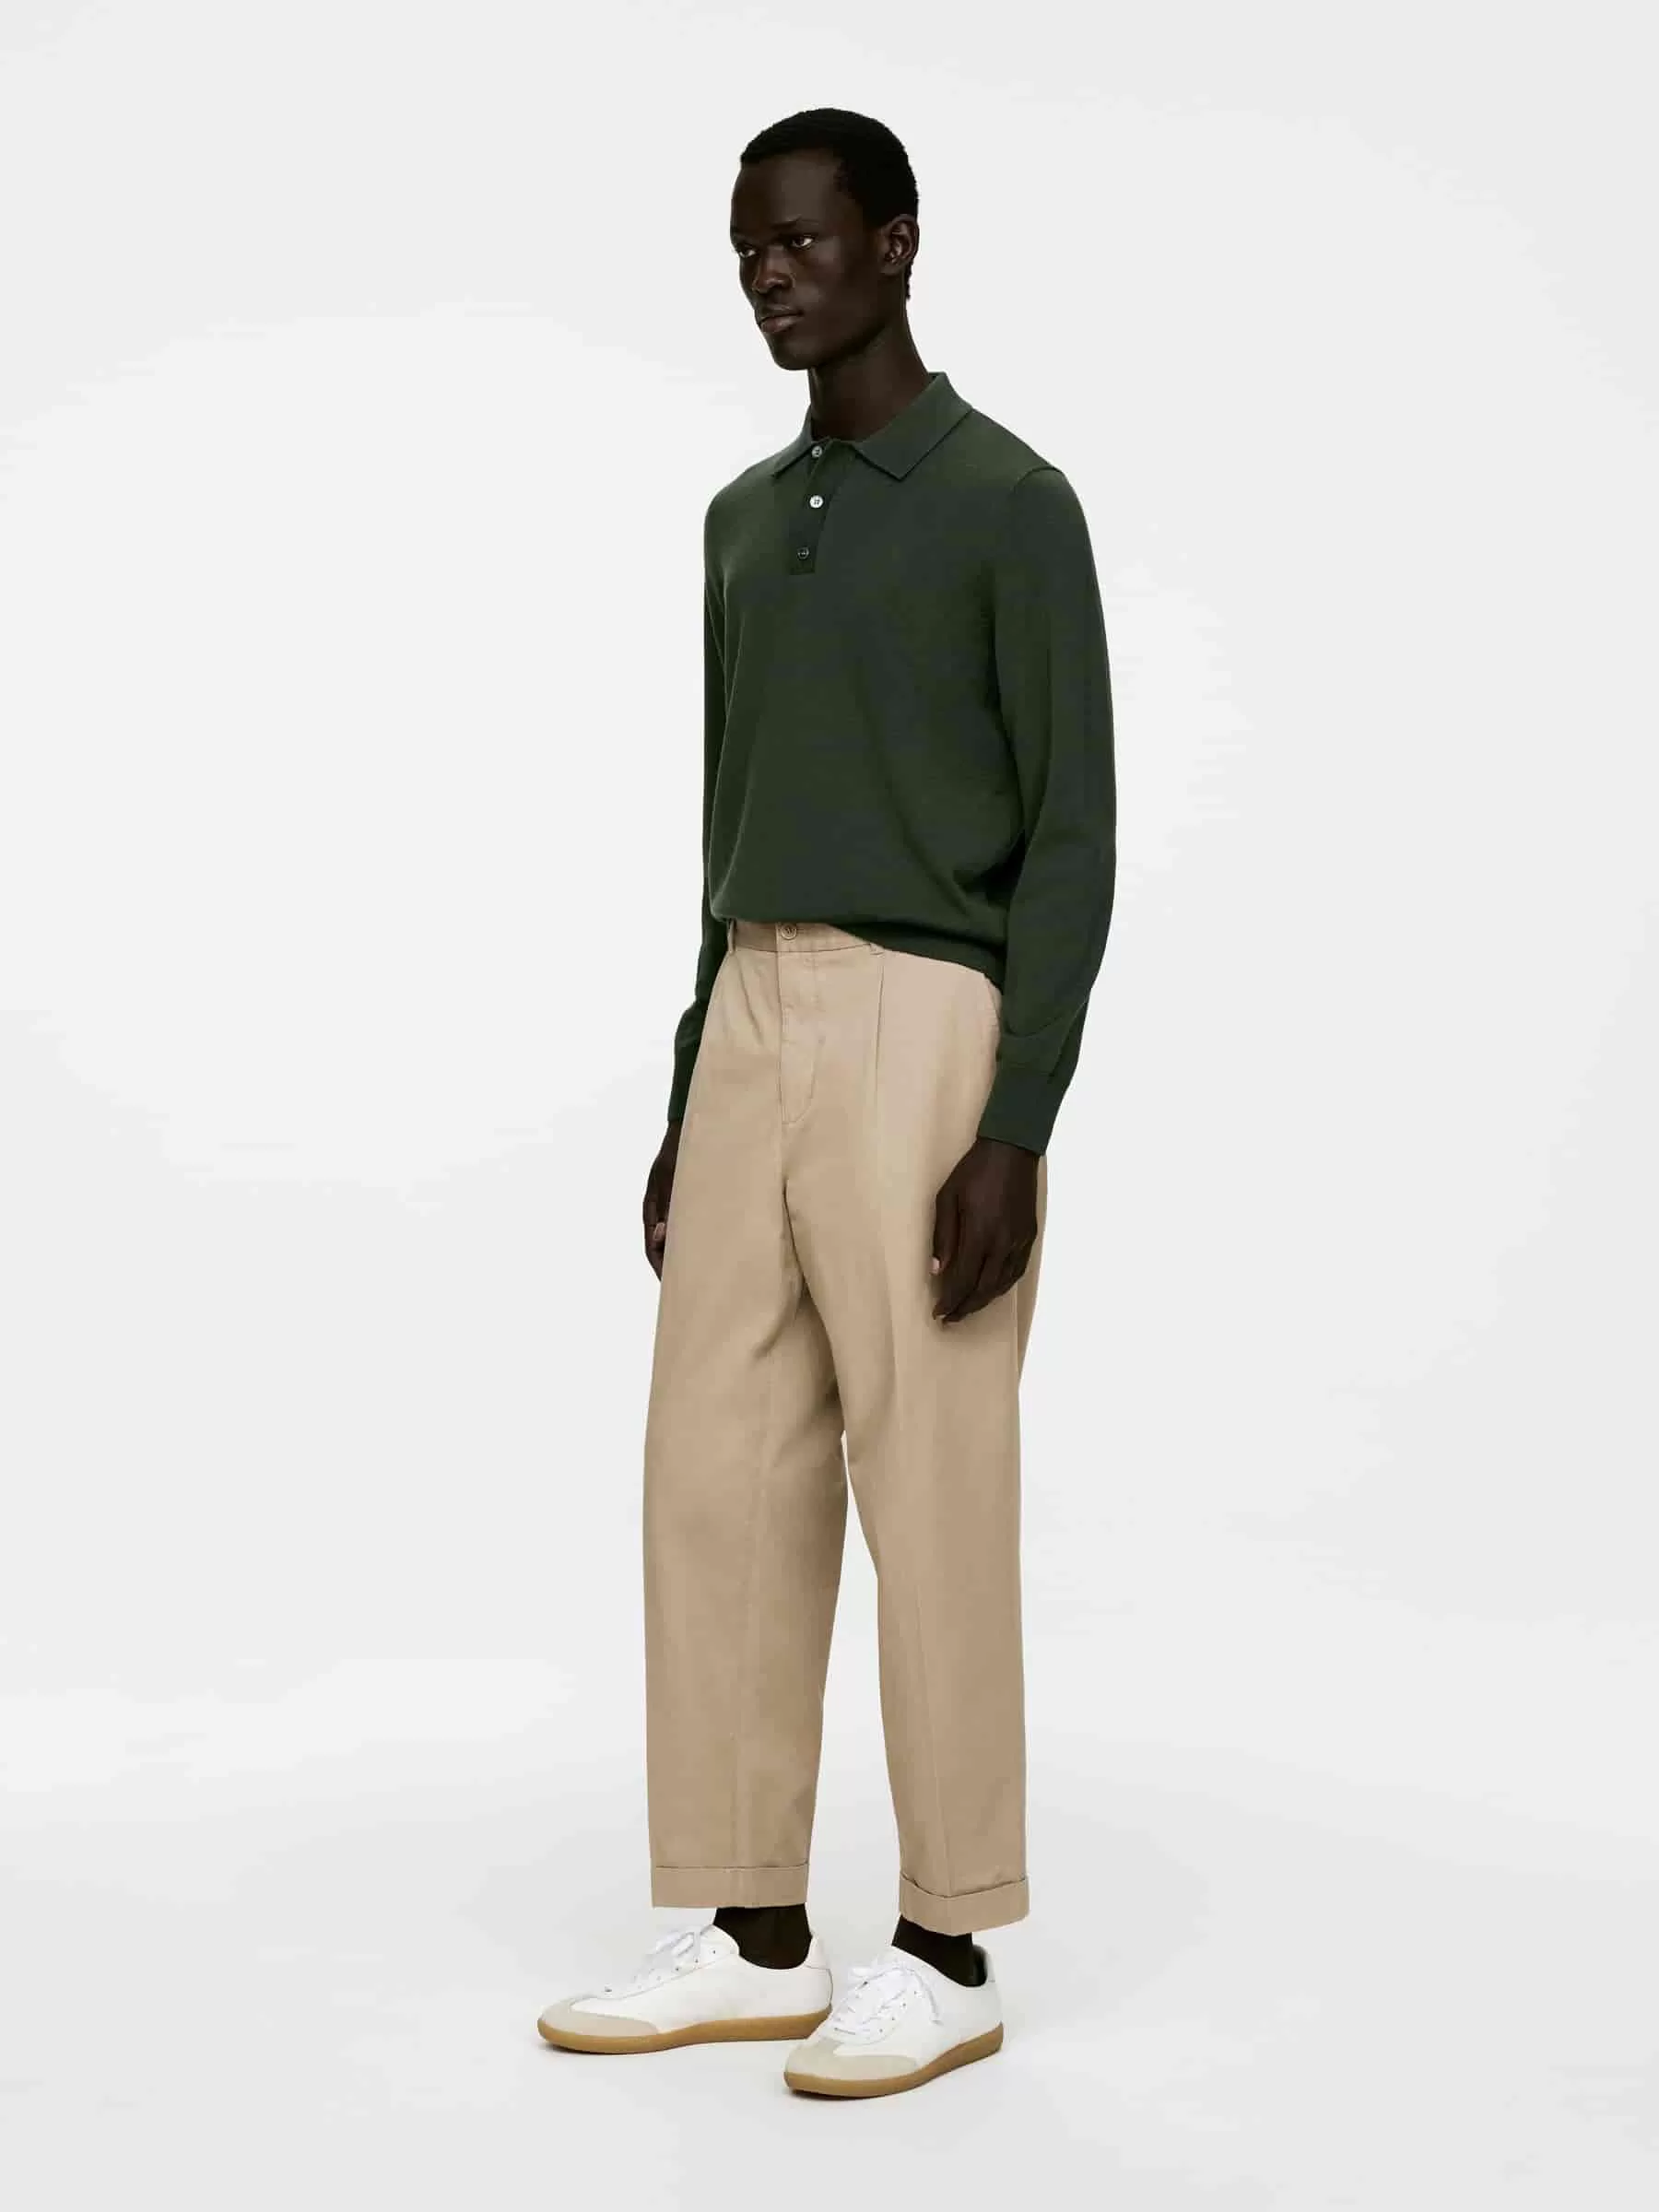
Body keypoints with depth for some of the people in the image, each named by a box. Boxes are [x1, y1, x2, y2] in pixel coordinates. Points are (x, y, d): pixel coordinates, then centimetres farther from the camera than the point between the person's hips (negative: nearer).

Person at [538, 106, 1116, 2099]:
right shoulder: (743, 522, 18)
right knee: (720, 1481, 5)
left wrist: (1018, 1135, -16)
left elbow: (1073, 837, -9)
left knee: (929, 1496, -2)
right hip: (752, 1034, 8)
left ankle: (947, 1946, 10)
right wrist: (689, 1109, 17)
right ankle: (750, 1930, 15)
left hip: (931, 1039, -7)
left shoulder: (1014, 504, -5)